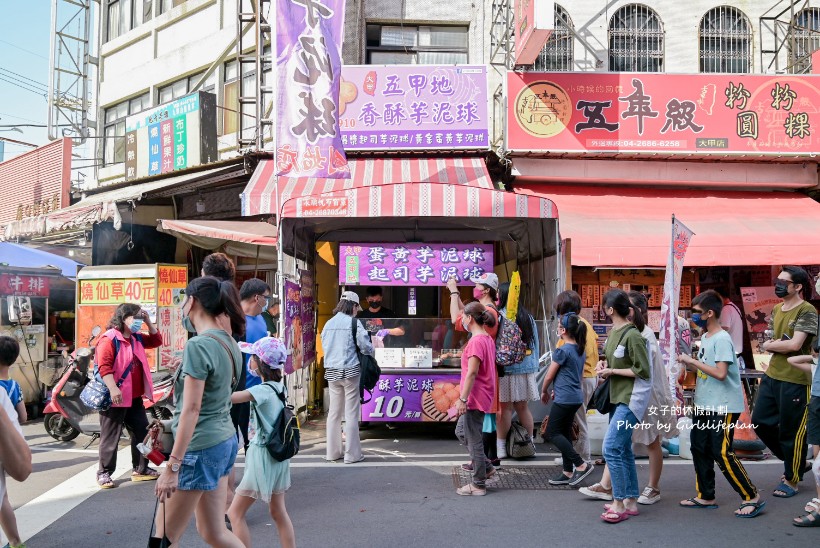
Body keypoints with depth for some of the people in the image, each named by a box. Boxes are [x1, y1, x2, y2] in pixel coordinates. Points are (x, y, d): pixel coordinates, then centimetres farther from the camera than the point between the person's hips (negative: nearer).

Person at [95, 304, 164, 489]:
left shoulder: (137, 338, 13)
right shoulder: (109, 339, -15)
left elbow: (156, 341, 21)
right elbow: (103, 366, -24)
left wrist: (148, 322, 7)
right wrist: (113, 389, -33)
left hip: (135, 397, 9)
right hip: (114, 399, -9)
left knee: (142, 433, 12)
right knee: (110, 437, -1)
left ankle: (140, 469, 22)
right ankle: (104, 473, 10)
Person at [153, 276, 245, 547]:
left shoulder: (198, 345, -18)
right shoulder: (228, 343, 8)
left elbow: (191, 409, -21)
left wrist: (172, 467, -19)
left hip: (200, 448, -8)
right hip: (225, 441, 9)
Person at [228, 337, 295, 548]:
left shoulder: (264, 391, -21)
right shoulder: (279, 387, 3)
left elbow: (230, 397, -34)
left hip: (263, 457, -9)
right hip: (277, 455, 9)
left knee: (235, 513, 2)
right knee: (278, 512, 18)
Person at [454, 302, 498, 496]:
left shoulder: (476, 341, -18)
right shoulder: (488, 339, 12)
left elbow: (472, 372, -23)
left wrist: (462, 399, -21)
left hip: (475, 398, -10)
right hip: (482, 397, 10)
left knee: (474, 440, -1)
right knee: (461, 431, 23)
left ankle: (478, 485, 9)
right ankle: (486, 467, 26)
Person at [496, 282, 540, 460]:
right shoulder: (528, 317, 9)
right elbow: (535, 343, 14)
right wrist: (534, 366, 20)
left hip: (506, 369, -6)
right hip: (526, 369, 6)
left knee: (505, 407, 0)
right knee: (523, 407, 13)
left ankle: (501, 447, 7)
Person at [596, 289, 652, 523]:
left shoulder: (632, 335, -19)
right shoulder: (613, 332, 8)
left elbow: (643, 370, -17)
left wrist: (612, 371, -14)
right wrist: (604, 365, 2)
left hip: (631, 399, -10)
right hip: (618, 397, 10)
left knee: (611, 448, -12)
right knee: (623, 449, 14)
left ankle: (619, 504, -3)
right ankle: (631, 501, 24)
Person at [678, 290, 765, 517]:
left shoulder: (722, 339, -17)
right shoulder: (705, 338, 10)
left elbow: (720, 373, -26)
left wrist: (693, 361, -20)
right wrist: (688, 363, -1)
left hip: (724, 407, -9)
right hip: (704, 405, 10)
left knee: (722, 454, -7)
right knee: (699, 449, 13)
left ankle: (752, 497, 7)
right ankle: (705, 496, 25)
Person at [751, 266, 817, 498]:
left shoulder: (807, 311, -12)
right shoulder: (776, 310, 12)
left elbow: (794, 344, -21)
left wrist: (770, 345, -5)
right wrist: (782, 345, -9)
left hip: (795, 381, -8)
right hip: (772, 375, 8)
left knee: (791, 431, 2)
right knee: (760, 422, 11)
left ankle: (791, 479, 19)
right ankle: (793, 460, 31)